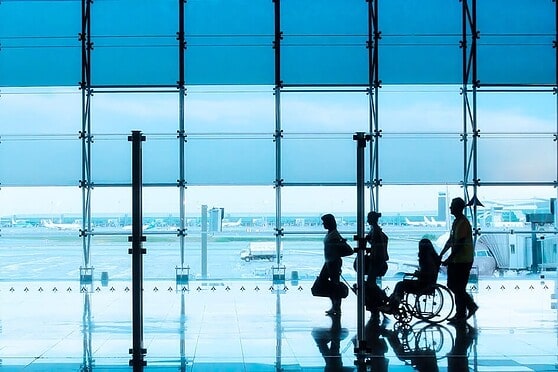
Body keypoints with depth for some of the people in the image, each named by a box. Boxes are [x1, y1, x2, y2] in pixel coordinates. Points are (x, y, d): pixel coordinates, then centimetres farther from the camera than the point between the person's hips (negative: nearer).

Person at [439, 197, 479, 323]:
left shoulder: (463, 223, -17)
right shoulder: (456, 222, 14)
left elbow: (459, 244, -22)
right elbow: (450, 241, 19)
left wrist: (449, 259, -21)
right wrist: (441, 255, 16)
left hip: (463, 261, -10)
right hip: (456, 260, 10)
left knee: (459, 288, -3)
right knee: (452, 285, 13)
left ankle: (461, 314, 7)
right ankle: (471, 305, 22)